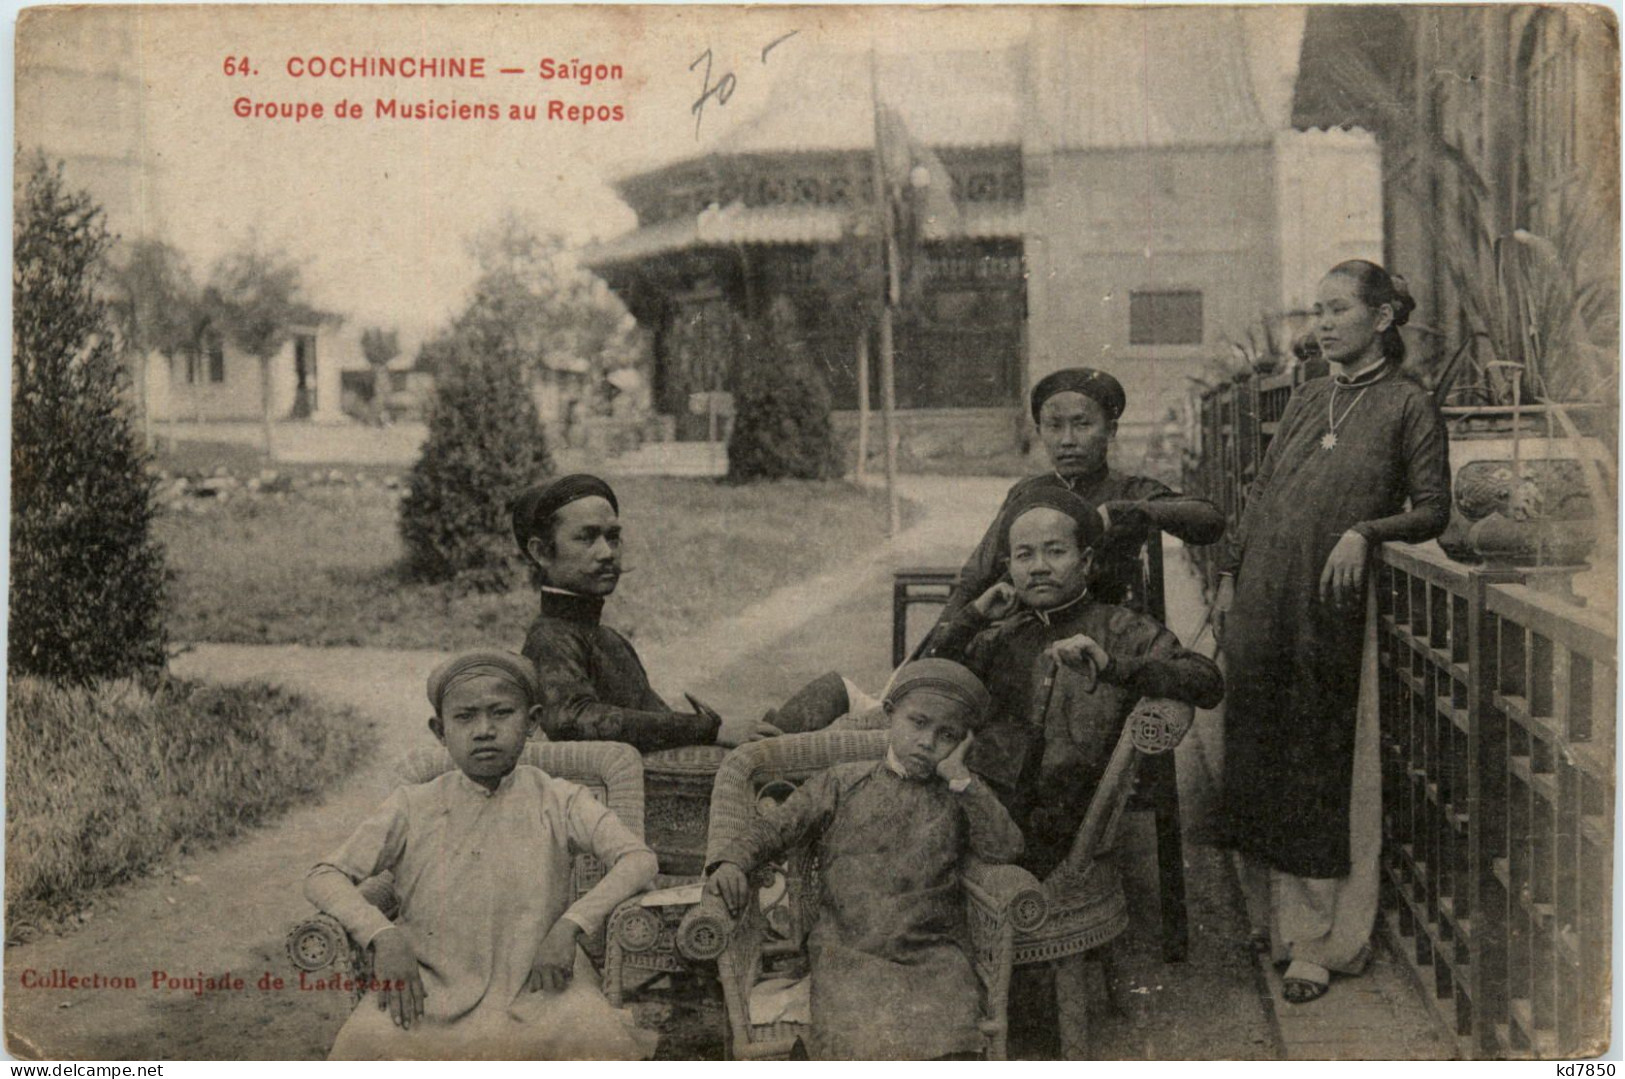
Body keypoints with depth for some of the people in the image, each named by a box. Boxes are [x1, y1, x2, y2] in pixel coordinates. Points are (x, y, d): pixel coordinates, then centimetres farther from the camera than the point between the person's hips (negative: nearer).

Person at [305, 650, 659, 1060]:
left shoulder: (558, 802, 3)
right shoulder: (412, 807, 5)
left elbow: (639, 859, -6)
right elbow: (323, 878, 2)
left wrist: (569, 925, -20)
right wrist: (384, 936, -16)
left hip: (537, 985, 0)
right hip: (432, 989, 1)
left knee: (596, 1034, -30)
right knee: (367, 1039, -29)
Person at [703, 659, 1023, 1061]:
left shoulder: (958, 798, 16)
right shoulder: (842, 784, 13)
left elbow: (1005, 848, 0)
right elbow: (774, 826, 8)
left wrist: (958, 777, -1)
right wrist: (733, 860, -13)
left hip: (933, 956, 1)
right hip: (849, 955, -1)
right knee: (862, 1035, -27)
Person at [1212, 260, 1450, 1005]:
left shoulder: (1406, 405, 0)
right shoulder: (1308, 399, 15)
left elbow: (1433, 511, -4)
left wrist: (1365, 531, -19)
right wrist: (1230, 575, 11)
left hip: (1333, 609, -5)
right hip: (1263, 604, 5)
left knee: (1321, 769, -2)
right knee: (1256, 757, 7)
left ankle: (1320, 941, 7)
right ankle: (1272, 914, 22)